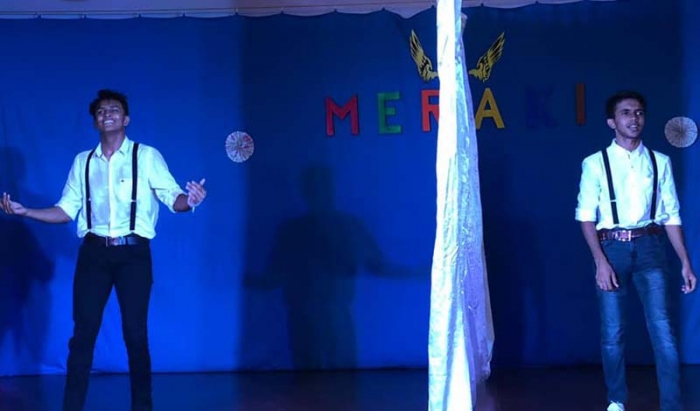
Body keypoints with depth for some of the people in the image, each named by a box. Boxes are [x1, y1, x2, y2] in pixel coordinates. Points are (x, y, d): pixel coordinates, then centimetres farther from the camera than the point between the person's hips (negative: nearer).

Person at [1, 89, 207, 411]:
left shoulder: (146, 156, 1)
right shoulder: (82, 162, 12)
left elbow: (172, 197, -7)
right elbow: (66, 210, 11)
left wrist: (189, 200, -30)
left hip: (133, 253, -2)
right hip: (94, 252, 3)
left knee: (135, 333, 3)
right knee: (83, 333, 3)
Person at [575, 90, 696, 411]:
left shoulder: (660, 162, 6)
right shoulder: (595, 164, 0)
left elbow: (671, 215, 6)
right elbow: (586, 215, -3)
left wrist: (685, 263, 1)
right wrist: (600, 261, -13)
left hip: (649, 247, 1)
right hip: (612, 247, -1)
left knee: (663, 330, -5)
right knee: (612, 333, 7)